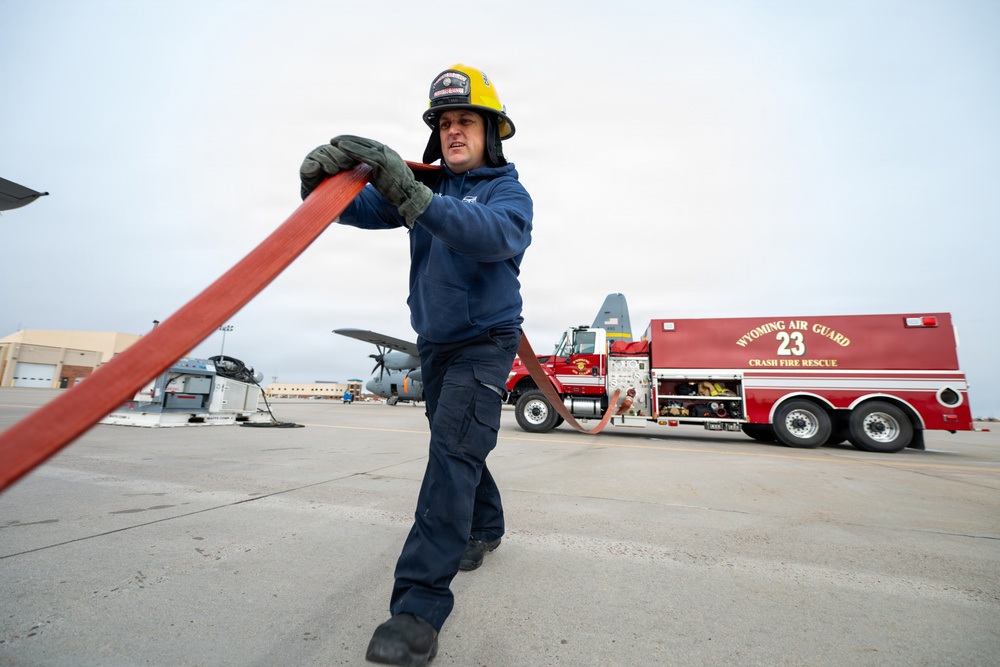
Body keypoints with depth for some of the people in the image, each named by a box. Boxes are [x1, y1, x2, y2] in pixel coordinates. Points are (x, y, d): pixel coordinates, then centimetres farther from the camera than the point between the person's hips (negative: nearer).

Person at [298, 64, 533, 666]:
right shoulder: (425, 185, 7)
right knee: (457, 447, 17)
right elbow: (365, 207, -8)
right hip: (434, 342, 6)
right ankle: (486, 528, 41)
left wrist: (413, 197, -44)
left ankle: (420, 605, -12)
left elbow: (492, 234, -32)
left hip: (485, 341, -5)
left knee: (455, 448, -18)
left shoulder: (510, 192, -7)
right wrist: (323, 182, -30)